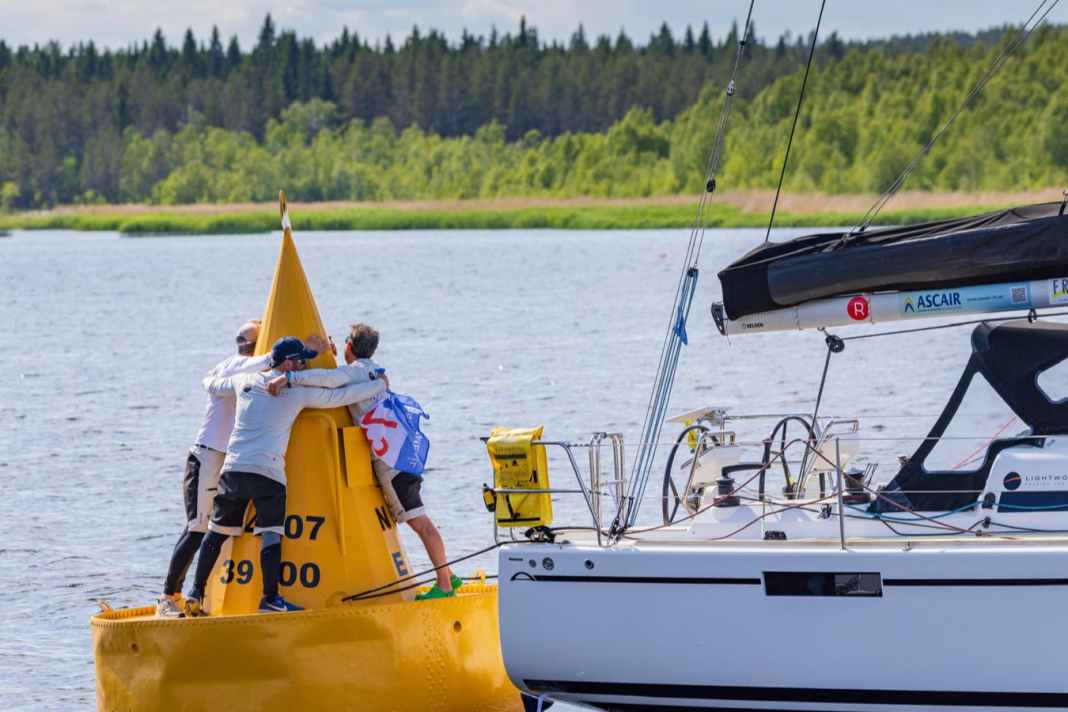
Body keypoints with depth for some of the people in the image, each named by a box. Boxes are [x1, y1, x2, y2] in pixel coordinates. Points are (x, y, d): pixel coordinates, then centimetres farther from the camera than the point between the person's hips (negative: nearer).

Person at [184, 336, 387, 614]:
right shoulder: (299, 391, 2)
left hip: (233, 468, 5)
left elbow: (211, 384, 31)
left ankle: (196, 594, 12)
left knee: (217, 532, 12)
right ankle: (270, 599, -19)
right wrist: (379, 385, 22)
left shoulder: (245, 381, 14)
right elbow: (339, 397, 8)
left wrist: (213, 377, 56)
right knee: (271, 534, -8)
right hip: (268, 472, -5)